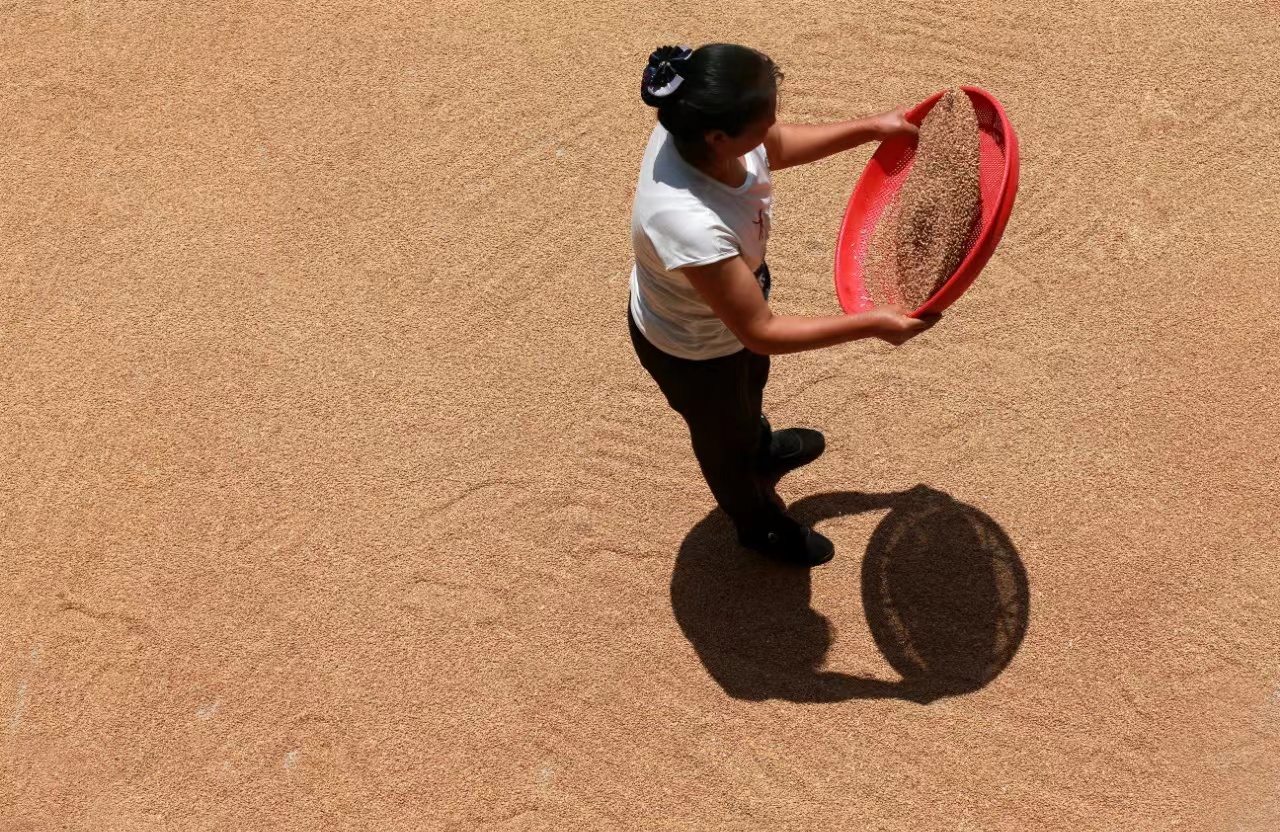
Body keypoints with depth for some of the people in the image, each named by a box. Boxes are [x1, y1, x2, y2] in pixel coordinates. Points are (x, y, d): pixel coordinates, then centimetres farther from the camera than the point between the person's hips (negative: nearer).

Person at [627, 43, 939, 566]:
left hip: (730, 308, 7)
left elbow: (779, 147, -1)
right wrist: (872, 325, -32)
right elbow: (761, 332, -36)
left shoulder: (696, 125, -26)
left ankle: (762, 450, 74)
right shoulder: (691, 226, -49)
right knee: (726, 438, 27)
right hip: (693, 352, -7)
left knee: (750, 390, 38)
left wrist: (872, 128, -2)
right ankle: (758, 524, 61)